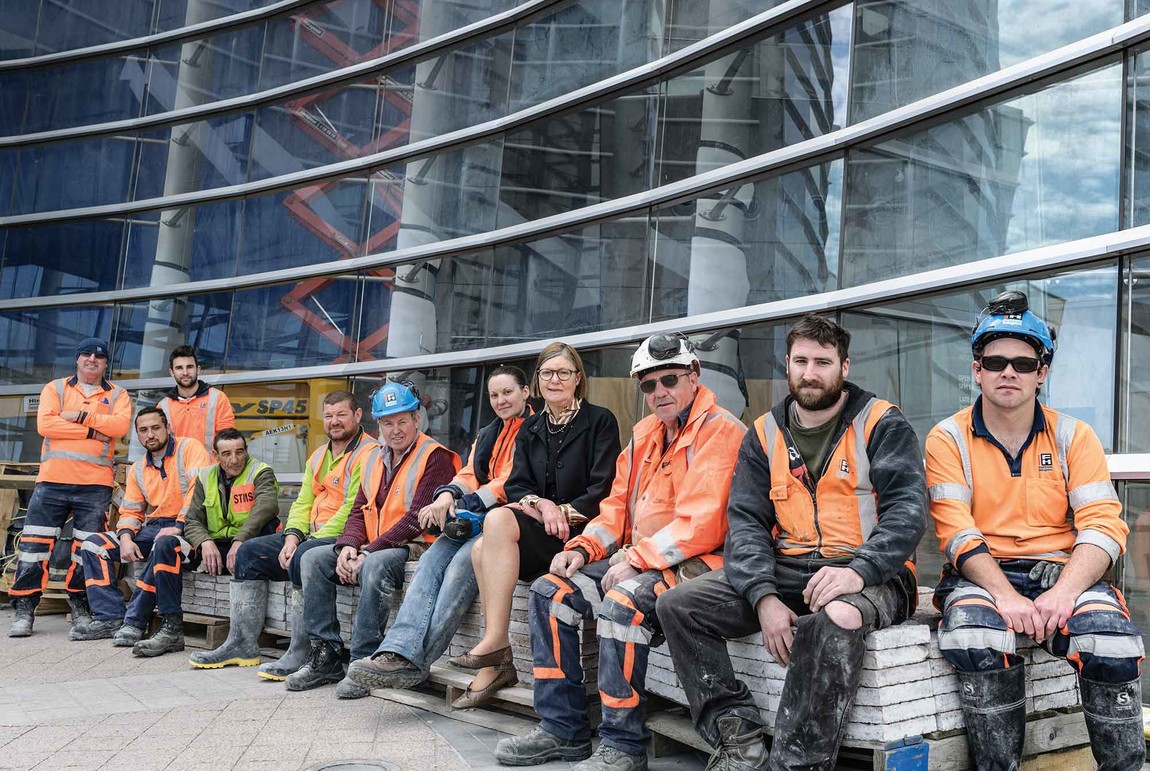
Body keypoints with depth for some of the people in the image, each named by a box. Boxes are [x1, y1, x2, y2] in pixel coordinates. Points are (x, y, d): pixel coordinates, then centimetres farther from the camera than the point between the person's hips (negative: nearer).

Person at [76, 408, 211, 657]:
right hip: (152, 528, 8)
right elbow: (130, 511, 18)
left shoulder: (189, 448, -4)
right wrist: (126, 539, -3)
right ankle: (111, 618, -9)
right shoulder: (138, 469, 18)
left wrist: (178, 526, -25)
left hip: (186, 527, -8)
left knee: (165, 545, -40)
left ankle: (134, 623, -32)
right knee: (94, 544, 2)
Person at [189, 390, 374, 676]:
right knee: (250, 551, 5)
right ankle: (242, 644, 5)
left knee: (304, 557, -36)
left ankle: (300, 654, -29)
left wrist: (307, 543, -19)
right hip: (312, 537, 10)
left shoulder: (367, 454, -11)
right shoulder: (318, 456, 20)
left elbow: (353, 510, -19)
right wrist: (292, 537, -4)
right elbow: (303, 503, 16)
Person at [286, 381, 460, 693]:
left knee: (375, 566, -36)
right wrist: (348, 546, -7)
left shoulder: (434, 457, -9)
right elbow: (359, 511, 15)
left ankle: (363, 662, -28)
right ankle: (325, 657, -7)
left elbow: (417, 519, -18)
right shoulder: (374, 457, 16)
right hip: (373, 548, 8)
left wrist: (368, 552, -19)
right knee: (313, 559, -6)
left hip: (414, 548, -8)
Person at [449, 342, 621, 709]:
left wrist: (562, 511, -18)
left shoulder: (600, 421, 1)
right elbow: (516, 485, 7)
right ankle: (495, 664, -24)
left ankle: (495, 643, -29)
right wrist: (540, 504, -14)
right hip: (536, 531, 5)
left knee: (499, 519, -29)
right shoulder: (531, 428, 18)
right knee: (481, 548, -25)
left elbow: (602, 491, -7)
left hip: (580, 532, -5)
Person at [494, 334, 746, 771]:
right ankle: (563, 730, 3)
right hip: (635, 559, 9)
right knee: (551, 591, -1)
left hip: (694, 564, -9)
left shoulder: (720, 432, -12)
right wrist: (583, 548, 1)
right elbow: (619, 506, 19)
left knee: (622, 600, -34)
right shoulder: (646, 433, 16)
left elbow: (702, 526, -21)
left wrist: (635, 559, -19)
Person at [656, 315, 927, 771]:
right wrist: (764, 597, -14)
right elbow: (746, 523, 3)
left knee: (836, 616, -40)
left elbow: (907, 511, -11)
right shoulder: (764, 435, 12)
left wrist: (858, 570, -30)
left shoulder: (881, 424, 0)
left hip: (868, 576, -4)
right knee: (677, 605, -12)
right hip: (786, 572, 5)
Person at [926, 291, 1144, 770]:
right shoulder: (948, 439, 4)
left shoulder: (1073, 437, 9)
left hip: (1060, 570, 2)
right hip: (981, 575, -1)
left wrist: (1064, 593, -20)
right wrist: (1005, 596, -23)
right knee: (975, 634, -34)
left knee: (1111, 635, -29)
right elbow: (956, 531, -7)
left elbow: (1104, 524, -2)